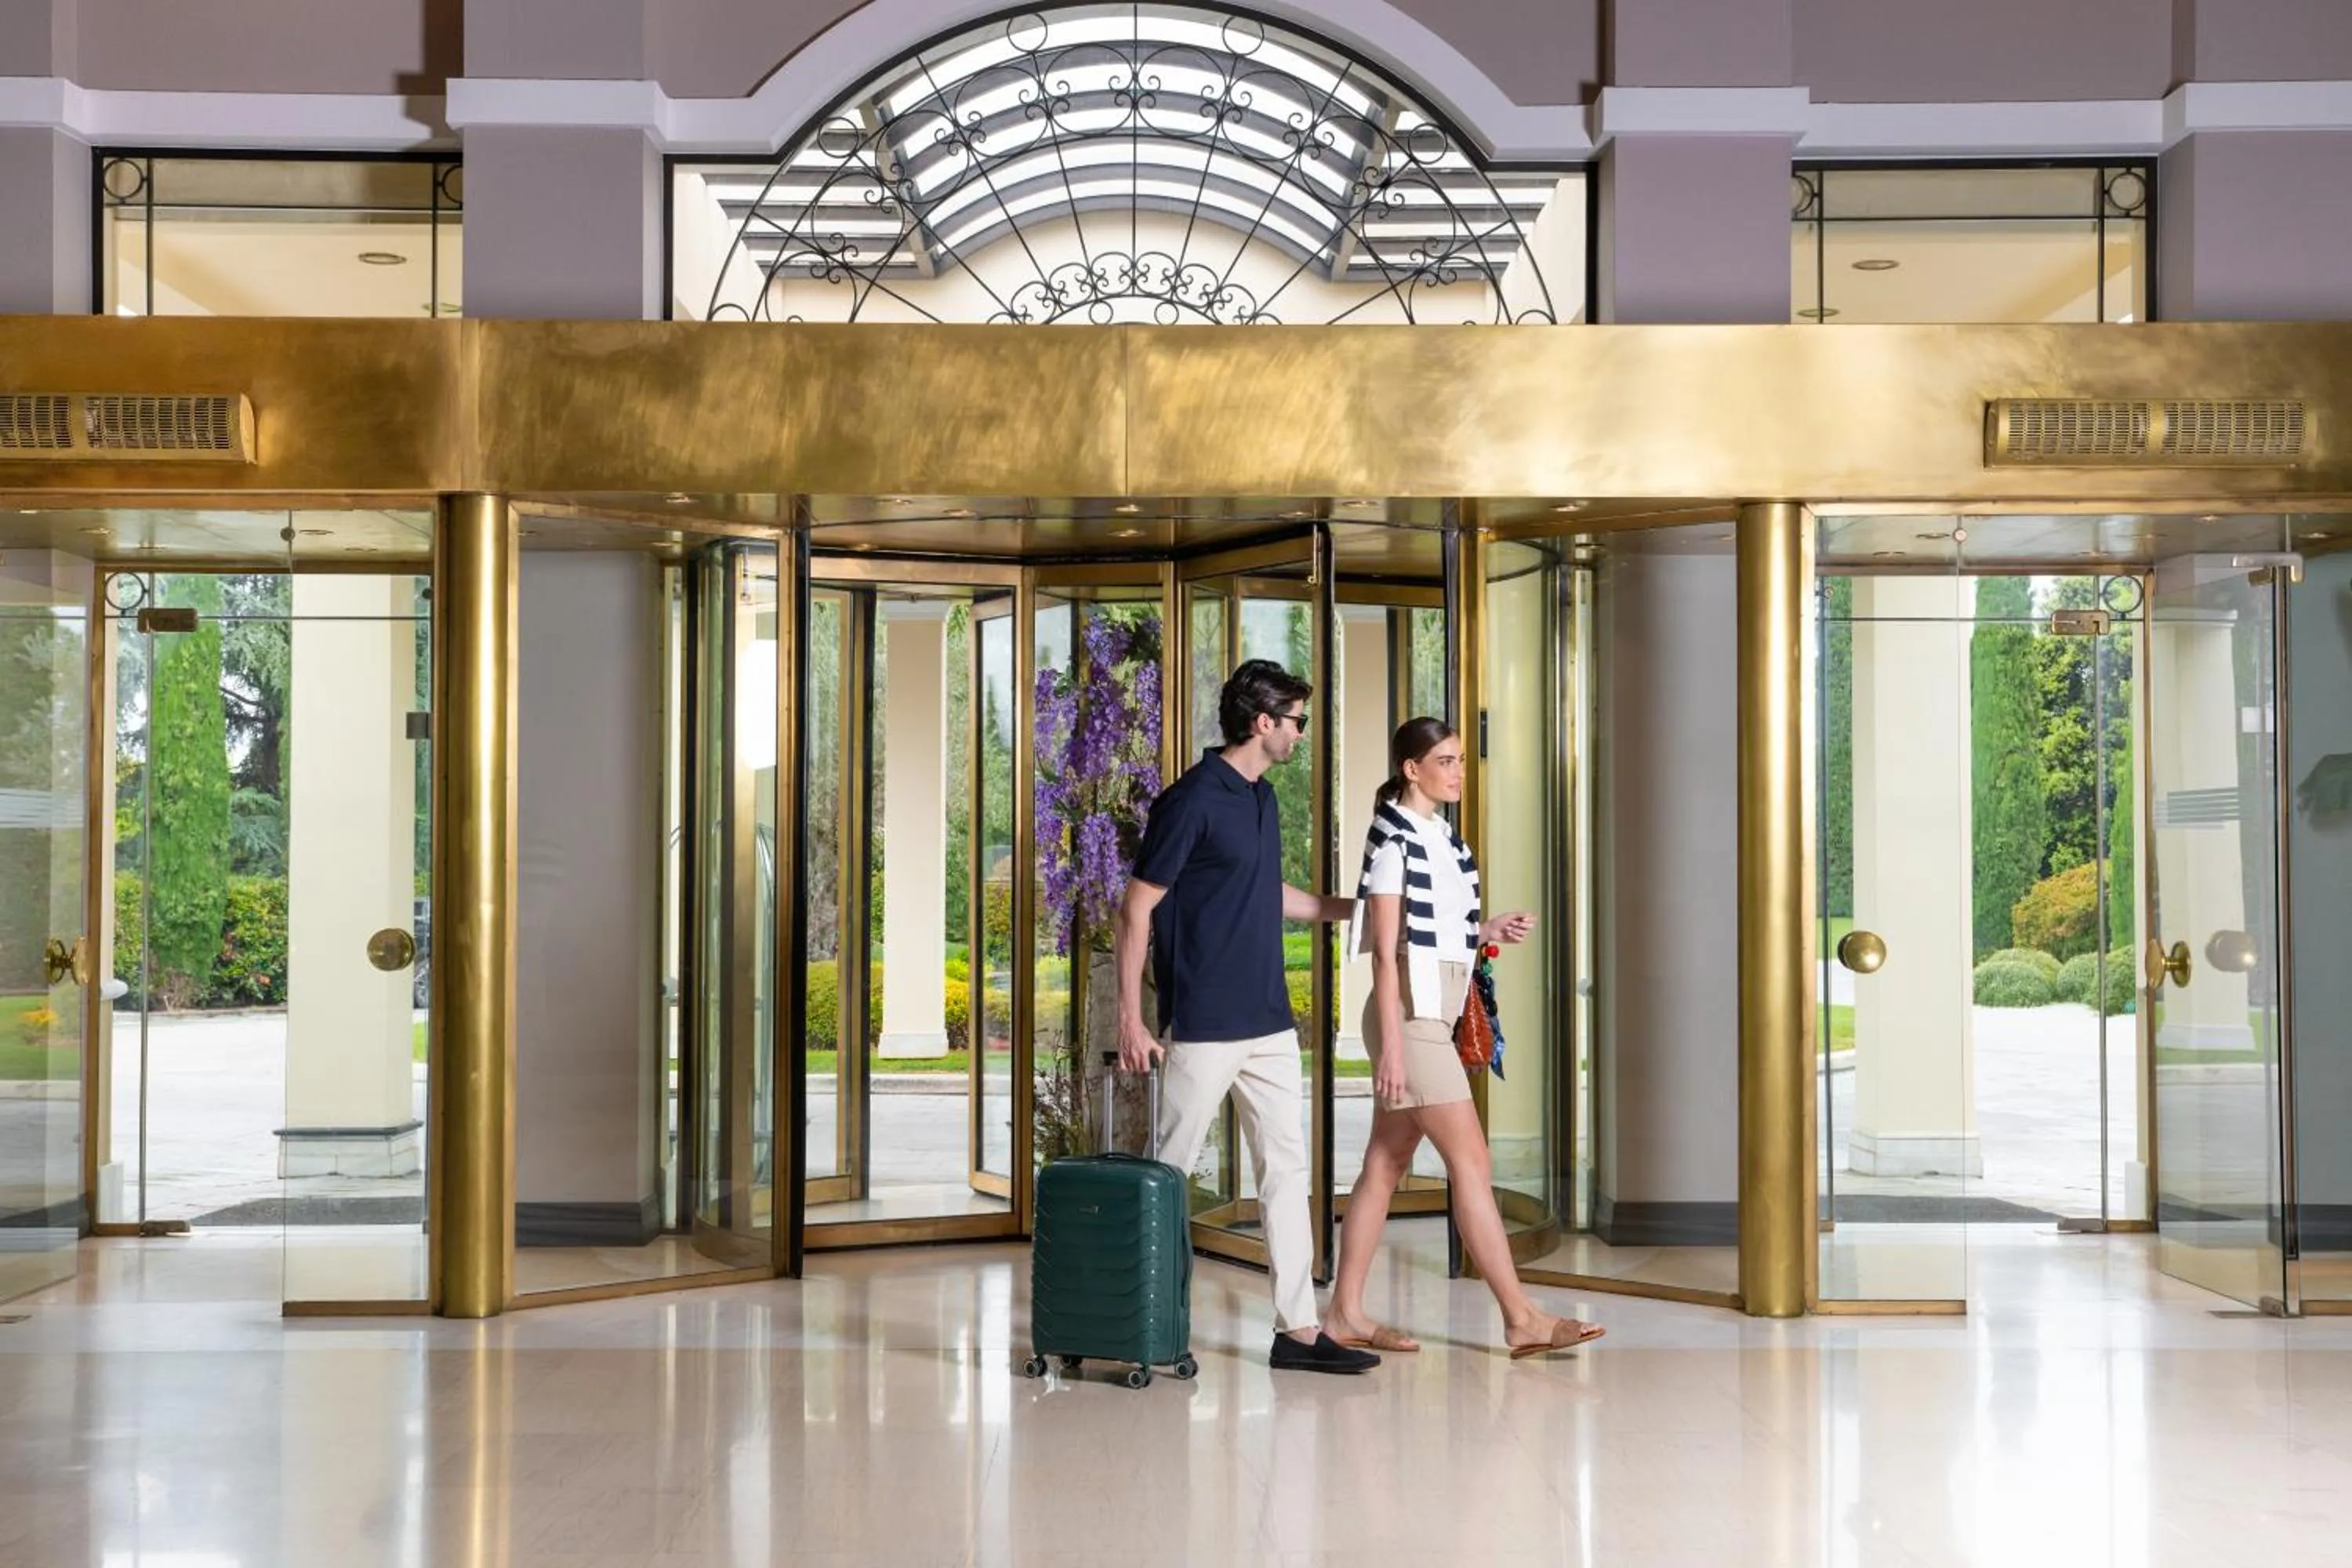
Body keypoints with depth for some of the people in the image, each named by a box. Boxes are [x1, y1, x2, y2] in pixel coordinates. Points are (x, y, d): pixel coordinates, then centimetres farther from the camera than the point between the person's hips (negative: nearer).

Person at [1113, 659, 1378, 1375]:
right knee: (1168, 1174, 2)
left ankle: (1298, 1328, 10)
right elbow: (1136, 911, -13)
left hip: (1269, 1024, 8)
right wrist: (1130, 1019, -16)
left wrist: (1357, 908, 29)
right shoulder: (1192, 800, -14)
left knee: (1287, 1170, 6)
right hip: (1204, 1028, -8)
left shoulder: (1262, 798, 12)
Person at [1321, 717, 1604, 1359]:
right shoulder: (1392, 840, -12)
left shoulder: (1440, 837, 13)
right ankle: (1521, 1318, -2)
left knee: (1386, 1166, 9)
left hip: (1435, 1017, 9)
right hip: (1410, 1017, -9)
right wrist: (1392, 1045, -18)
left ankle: (1345, 1313, 14)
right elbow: (1387, 948, -15)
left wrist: (1489, 931, 4)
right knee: (1472, 1163, -7)